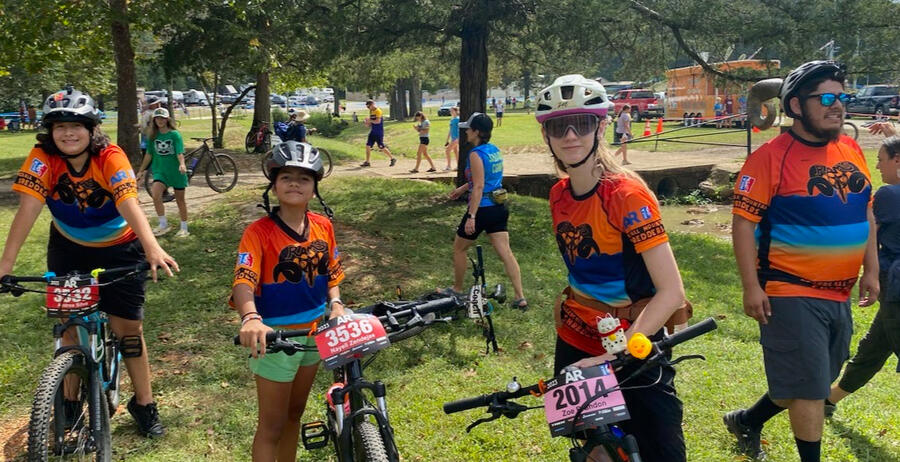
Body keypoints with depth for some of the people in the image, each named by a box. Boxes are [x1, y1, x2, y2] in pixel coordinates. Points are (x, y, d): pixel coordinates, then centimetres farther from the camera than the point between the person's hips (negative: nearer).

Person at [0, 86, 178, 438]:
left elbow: (129, 204, -39)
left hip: (118, 248, -2)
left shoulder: (111, 157, -25)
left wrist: (152, 248, -54)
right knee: (71, 326, 3)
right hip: (69, 249, 2)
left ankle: (144, 403, 16)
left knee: (127, 327, 0)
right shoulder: (43, 158, -19)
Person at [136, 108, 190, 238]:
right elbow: (149, 154, 11)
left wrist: (182, 164, -38)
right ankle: (163, 224, -6)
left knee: (180, 199, 7)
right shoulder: (153, 136, 3)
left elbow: (180, 153, -18)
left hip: (176, 171, -3)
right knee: (156, 195, -20)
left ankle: (184, 228, 20)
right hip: (160, 170, 3)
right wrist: (141, 171, 14)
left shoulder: (174, 134, -9)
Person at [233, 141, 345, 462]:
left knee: (295, 412, 23)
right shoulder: (259, 231, -18)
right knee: (272, 425, 5)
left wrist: (335, 304, -10)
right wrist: (251, 319, -48)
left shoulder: (323, 226, -1)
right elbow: (243, 281, -29)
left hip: (315, 331, 5)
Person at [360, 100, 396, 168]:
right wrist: (368, 124, 4)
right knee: (368, 146, 3)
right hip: (373, 132, 9)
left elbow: (378, 121, -24)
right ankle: (367, 162, 8)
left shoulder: (378, 111, -13)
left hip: (379, 133, -9)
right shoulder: (371, 111, 13)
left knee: (382, 147, -6)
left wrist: (370, 120, -16)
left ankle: (392, 159, 8)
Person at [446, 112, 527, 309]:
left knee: (459, 249, 14)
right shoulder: (494, 150, 9)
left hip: (482, 209, -8)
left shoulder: (476, 154, -17)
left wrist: (471, 216, -23)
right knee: (506, 252, 5)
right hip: (499, 207, 8)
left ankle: (457, 289, 27)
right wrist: (462, 188, 34)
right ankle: (520, 298, 3)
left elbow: (479, 187, -22)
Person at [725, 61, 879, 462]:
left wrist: (870, 269, 11)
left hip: (839, 295, 8)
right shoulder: (771, 156, -14)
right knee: (809, 387, 0)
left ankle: (746, 421, 40)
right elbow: (743, 222, -15)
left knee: (813, 383, 20)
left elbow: (866, 213, 16)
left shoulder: (851, 150, 7)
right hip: (792, 294, -8)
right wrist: (751, 287, -17)